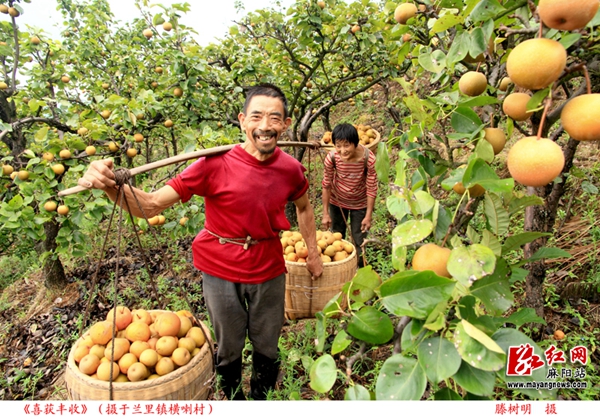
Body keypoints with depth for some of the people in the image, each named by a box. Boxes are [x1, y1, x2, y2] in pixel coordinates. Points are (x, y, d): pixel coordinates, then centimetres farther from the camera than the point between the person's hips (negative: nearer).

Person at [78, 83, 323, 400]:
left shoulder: (291, 169, -9)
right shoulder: (216, 164, -21)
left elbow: (303, 207, 13)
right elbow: (151, 206, -22)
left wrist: (313, 253, 14)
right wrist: (111, 186, -41)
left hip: (269, 270, 3)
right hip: (222, 270, -2)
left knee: (267, 347, 20)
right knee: (229, 349, 19)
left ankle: (262, 398, 51)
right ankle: (233, 399, 50)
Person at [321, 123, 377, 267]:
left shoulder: (368, 158, -30)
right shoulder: (331, 157, -26)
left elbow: (371, 188, -20)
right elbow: (326, 185, -14)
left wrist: (368, 216, -16)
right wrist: (325, 213, -9)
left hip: (360, 204, -2)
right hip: (337, 202, 2)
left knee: (359, 242, 10)